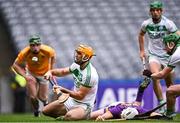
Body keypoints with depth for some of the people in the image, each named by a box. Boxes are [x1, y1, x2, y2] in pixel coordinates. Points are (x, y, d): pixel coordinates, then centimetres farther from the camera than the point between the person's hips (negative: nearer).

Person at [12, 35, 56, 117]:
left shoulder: (47, 51, -31)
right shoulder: (24, 53, -30)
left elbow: (53, 55, -5)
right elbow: (15, 65, -16)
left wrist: (51, 69, -3)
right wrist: (25, 76, -25)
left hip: (44, 74, 0)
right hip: (31, 73, 0)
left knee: (42, 97, 2)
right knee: (32, 96, -11)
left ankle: (46, 102, 40)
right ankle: (36, 111, 21)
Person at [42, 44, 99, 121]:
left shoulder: (90, 74, -28)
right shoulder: (77, 65, -2)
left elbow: (80, 96, -27)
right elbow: (63, 71, 15)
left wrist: (63, 90, -30)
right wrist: (51, 72, -5)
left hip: (84, 105, -8)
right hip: (72, 100, 8)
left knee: (69, 117, -38)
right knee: (46, 111, 2)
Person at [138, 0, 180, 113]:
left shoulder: (168, 23, -12)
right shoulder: (146, 24, -1)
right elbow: (141, 35, 20)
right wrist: (142, 51, 17)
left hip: (167, 56, -1)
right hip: (153, 56, 1)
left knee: (169, 83, 5)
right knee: (155, 77, -25)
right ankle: (161, 104, -21)